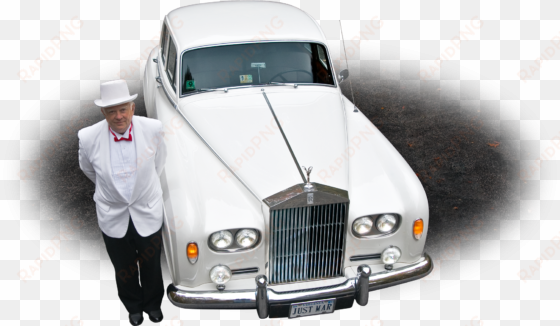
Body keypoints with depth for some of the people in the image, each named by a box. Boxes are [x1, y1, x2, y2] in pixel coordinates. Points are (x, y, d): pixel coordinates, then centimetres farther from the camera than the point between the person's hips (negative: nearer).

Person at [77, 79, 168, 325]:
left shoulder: (153, 129, -20)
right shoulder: (88, 138, -21)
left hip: (147, 213, 0)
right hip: (112, 216, 0)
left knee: (151, 266, 19)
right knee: (124, 269, 20)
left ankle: (153, 305, 48)